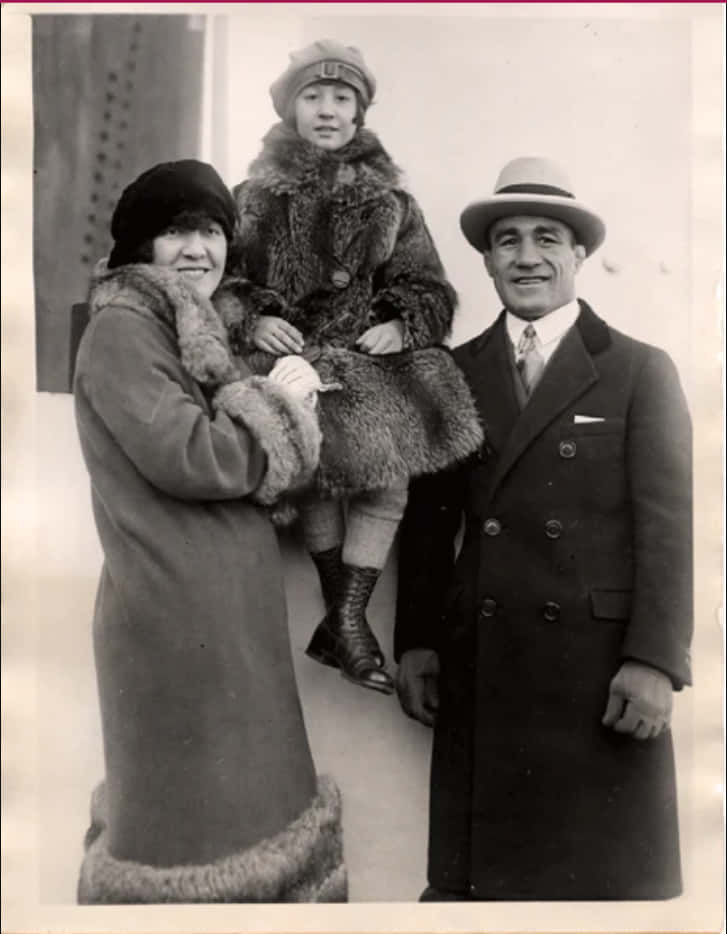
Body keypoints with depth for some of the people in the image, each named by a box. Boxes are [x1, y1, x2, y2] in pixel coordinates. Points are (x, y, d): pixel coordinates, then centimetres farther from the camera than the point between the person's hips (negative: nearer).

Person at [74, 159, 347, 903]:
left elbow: (243, 464, 13)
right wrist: (279, 402, -9)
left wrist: (276, 401, -5)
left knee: (229, 802, 19)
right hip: (178, 614, -9)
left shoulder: (188, 332, 17)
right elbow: (189, 457, -22)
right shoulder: (121, 331, -11)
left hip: (222, 607, 9)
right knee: (196, 818, 2)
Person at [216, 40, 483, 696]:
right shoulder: (255, 197, 10)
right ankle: (345, 619, 4)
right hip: (291, 355, -1)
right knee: (316, 473, -17)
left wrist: (401, 325, -7)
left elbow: (429, 291, 13)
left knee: (390, 477, -16)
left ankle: (345, 621, -3)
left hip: (374, 357, 1)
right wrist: (251, 321, -8)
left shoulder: (390, 201, 12)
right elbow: (221, 281, 11)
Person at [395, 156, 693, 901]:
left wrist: (653, 661, -11)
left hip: (603, 664, -2)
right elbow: (428, 520, 10)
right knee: (479, 869, 10)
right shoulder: (456, 374, 9)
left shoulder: (641, 371, 2)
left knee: (607, 870, 9)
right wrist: (416, 642, 5)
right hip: (479, 665, 3)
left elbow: (667, 526, -4)